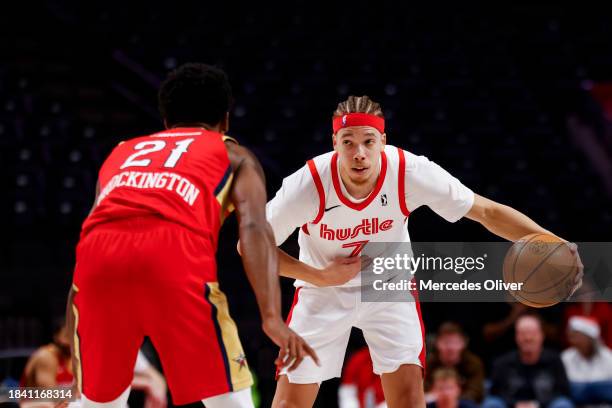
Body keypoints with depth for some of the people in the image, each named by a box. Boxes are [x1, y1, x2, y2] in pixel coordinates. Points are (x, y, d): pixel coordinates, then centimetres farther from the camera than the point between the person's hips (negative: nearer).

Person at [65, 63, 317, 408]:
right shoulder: (234, 155, 28)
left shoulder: (122, 153, 39)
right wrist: (272, 318, -6)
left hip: (99, 253, 4)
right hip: (174, 253, -3)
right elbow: (253, 227, 7)